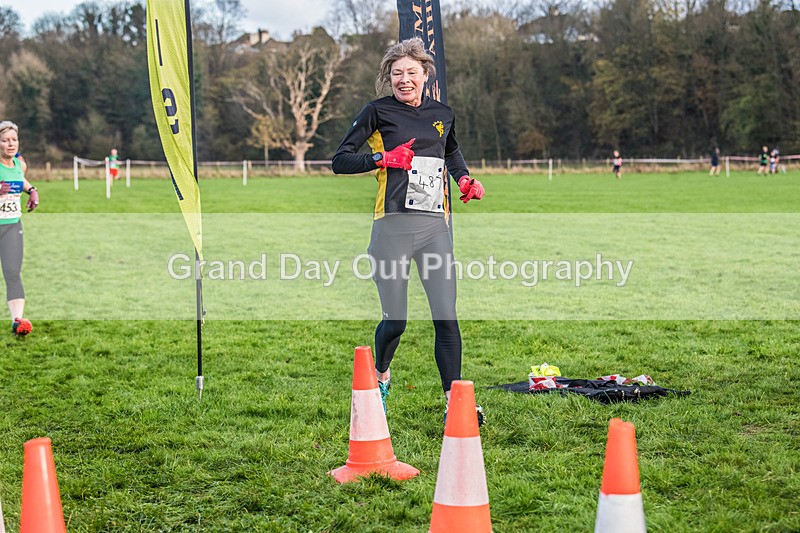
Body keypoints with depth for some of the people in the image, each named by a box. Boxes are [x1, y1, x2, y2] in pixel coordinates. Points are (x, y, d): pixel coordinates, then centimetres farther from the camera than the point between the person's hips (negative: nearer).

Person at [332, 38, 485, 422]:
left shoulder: (442, 114, 15)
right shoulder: (378, 112, 2)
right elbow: (339, 161, 0)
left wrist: (465, 180, 17)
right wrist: (382, 159, -14)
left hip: (435, 227, 3)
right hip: (393, 226, -3)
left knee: (446, 318, -5)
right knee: (395, 320, 1)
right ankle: (380, 376, 32)